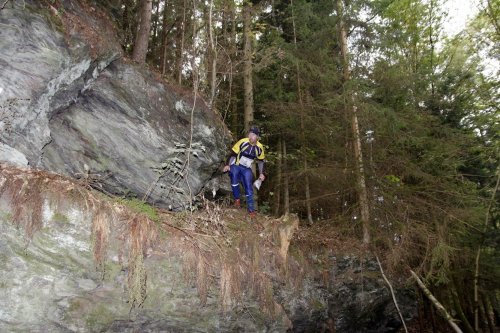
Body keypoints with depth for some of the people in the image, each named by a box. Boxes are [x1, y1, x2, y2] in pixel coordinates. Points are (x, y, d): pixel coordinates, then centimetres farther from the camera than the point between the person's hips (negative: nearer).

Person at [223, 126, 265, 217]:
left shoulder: (259, 147, -5)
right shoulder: (243, 142, -17)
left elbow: (260, 161, 10)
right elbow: (233, 154, -12)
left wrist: (261, 173, 4)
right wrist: (227, 165, -25)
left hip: (247, 169, 2)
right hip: (236, 166, -2)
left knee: (248, 186, -11)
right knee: (234, 173, -33)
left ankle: (251, 209, 0)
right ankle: (237, 199, -17)